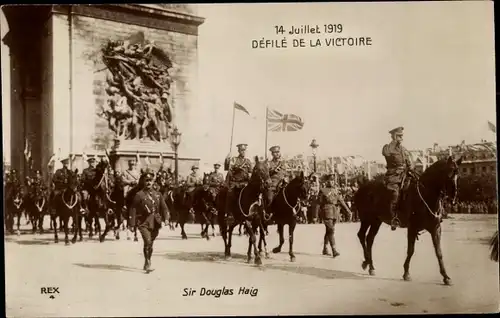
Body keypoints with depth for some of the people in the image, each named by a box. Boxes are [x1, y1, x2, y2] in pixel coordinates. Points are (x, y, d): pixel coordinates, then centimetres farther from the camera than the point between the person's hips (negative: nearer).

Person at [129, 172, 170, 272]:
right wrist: (132, 224, -6)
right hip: (143, 223, -4)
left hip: (155, 223, 4)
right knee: (147, 242, -19)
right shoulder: (139, 195, -3)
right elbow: (133, 210, -4)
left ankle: (147, 264, 30)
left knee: (150, 243, 14)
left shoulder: (157, 194, 9)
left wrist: (166, 218, -11)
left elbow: (164, 207, 6)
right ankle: (148, 264, -10)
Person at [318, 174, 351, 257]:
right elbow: (319, 202, -1)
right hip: (327, 213, -6)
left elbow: (341, 201, 12)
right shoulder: (323, 190, -3)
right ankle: (334, 250, -19)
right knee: (331, 230, -14)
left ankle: (325, 249, 27)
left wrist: (348, 210, 2)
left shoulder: (336, 190, 12)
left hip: (335, 213, 6)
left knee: (328, 231, 15)